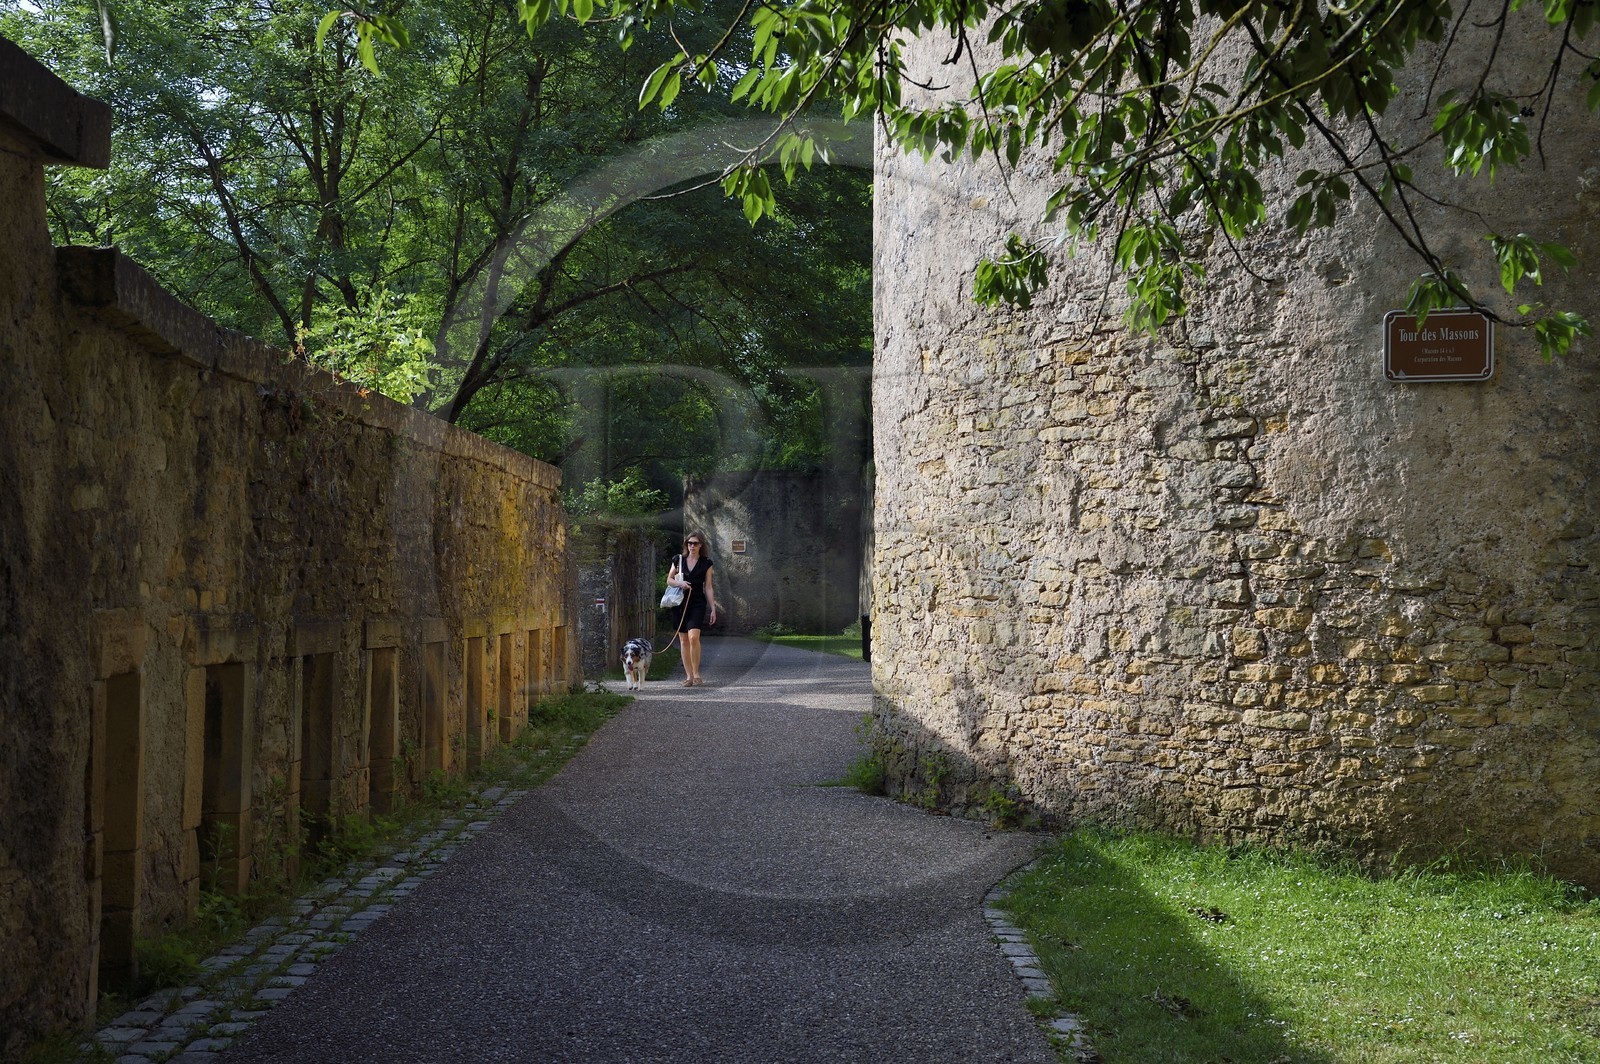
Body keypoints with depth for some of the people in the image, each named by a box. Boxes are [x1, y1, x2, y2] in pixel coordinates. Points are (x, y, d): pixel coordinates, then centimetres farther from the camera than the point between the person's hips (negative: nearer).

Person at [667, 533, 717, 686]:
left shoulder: (706, 563, 3)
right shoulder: (678, 560, 8)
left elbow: (708, 587, 5)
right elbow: (669, 579, 13)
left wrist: (713, 608, 1)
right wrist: (679, 583, -9)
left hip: (697, 603, -3)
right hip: (680, 602, 3)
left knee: (693, 637, -20)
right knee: (684, 640, 3)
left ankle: (696, 673, -9)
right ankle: (689, 675, 10)